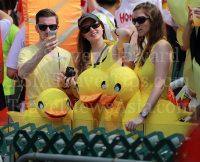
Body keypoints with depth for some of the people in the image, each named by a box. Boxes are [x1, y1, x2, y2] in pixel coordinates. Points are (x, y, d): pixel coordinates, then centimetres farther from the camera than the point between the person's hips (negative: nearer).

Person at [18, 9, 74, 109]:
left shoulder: (66, 55, 14)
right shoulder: (27, 52, 4)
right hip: (35, 110, -3)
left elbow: (72, 92, 18)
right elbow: (22, 74, -18)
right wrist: (41, 53, -30)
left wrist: (65, 86, -4)